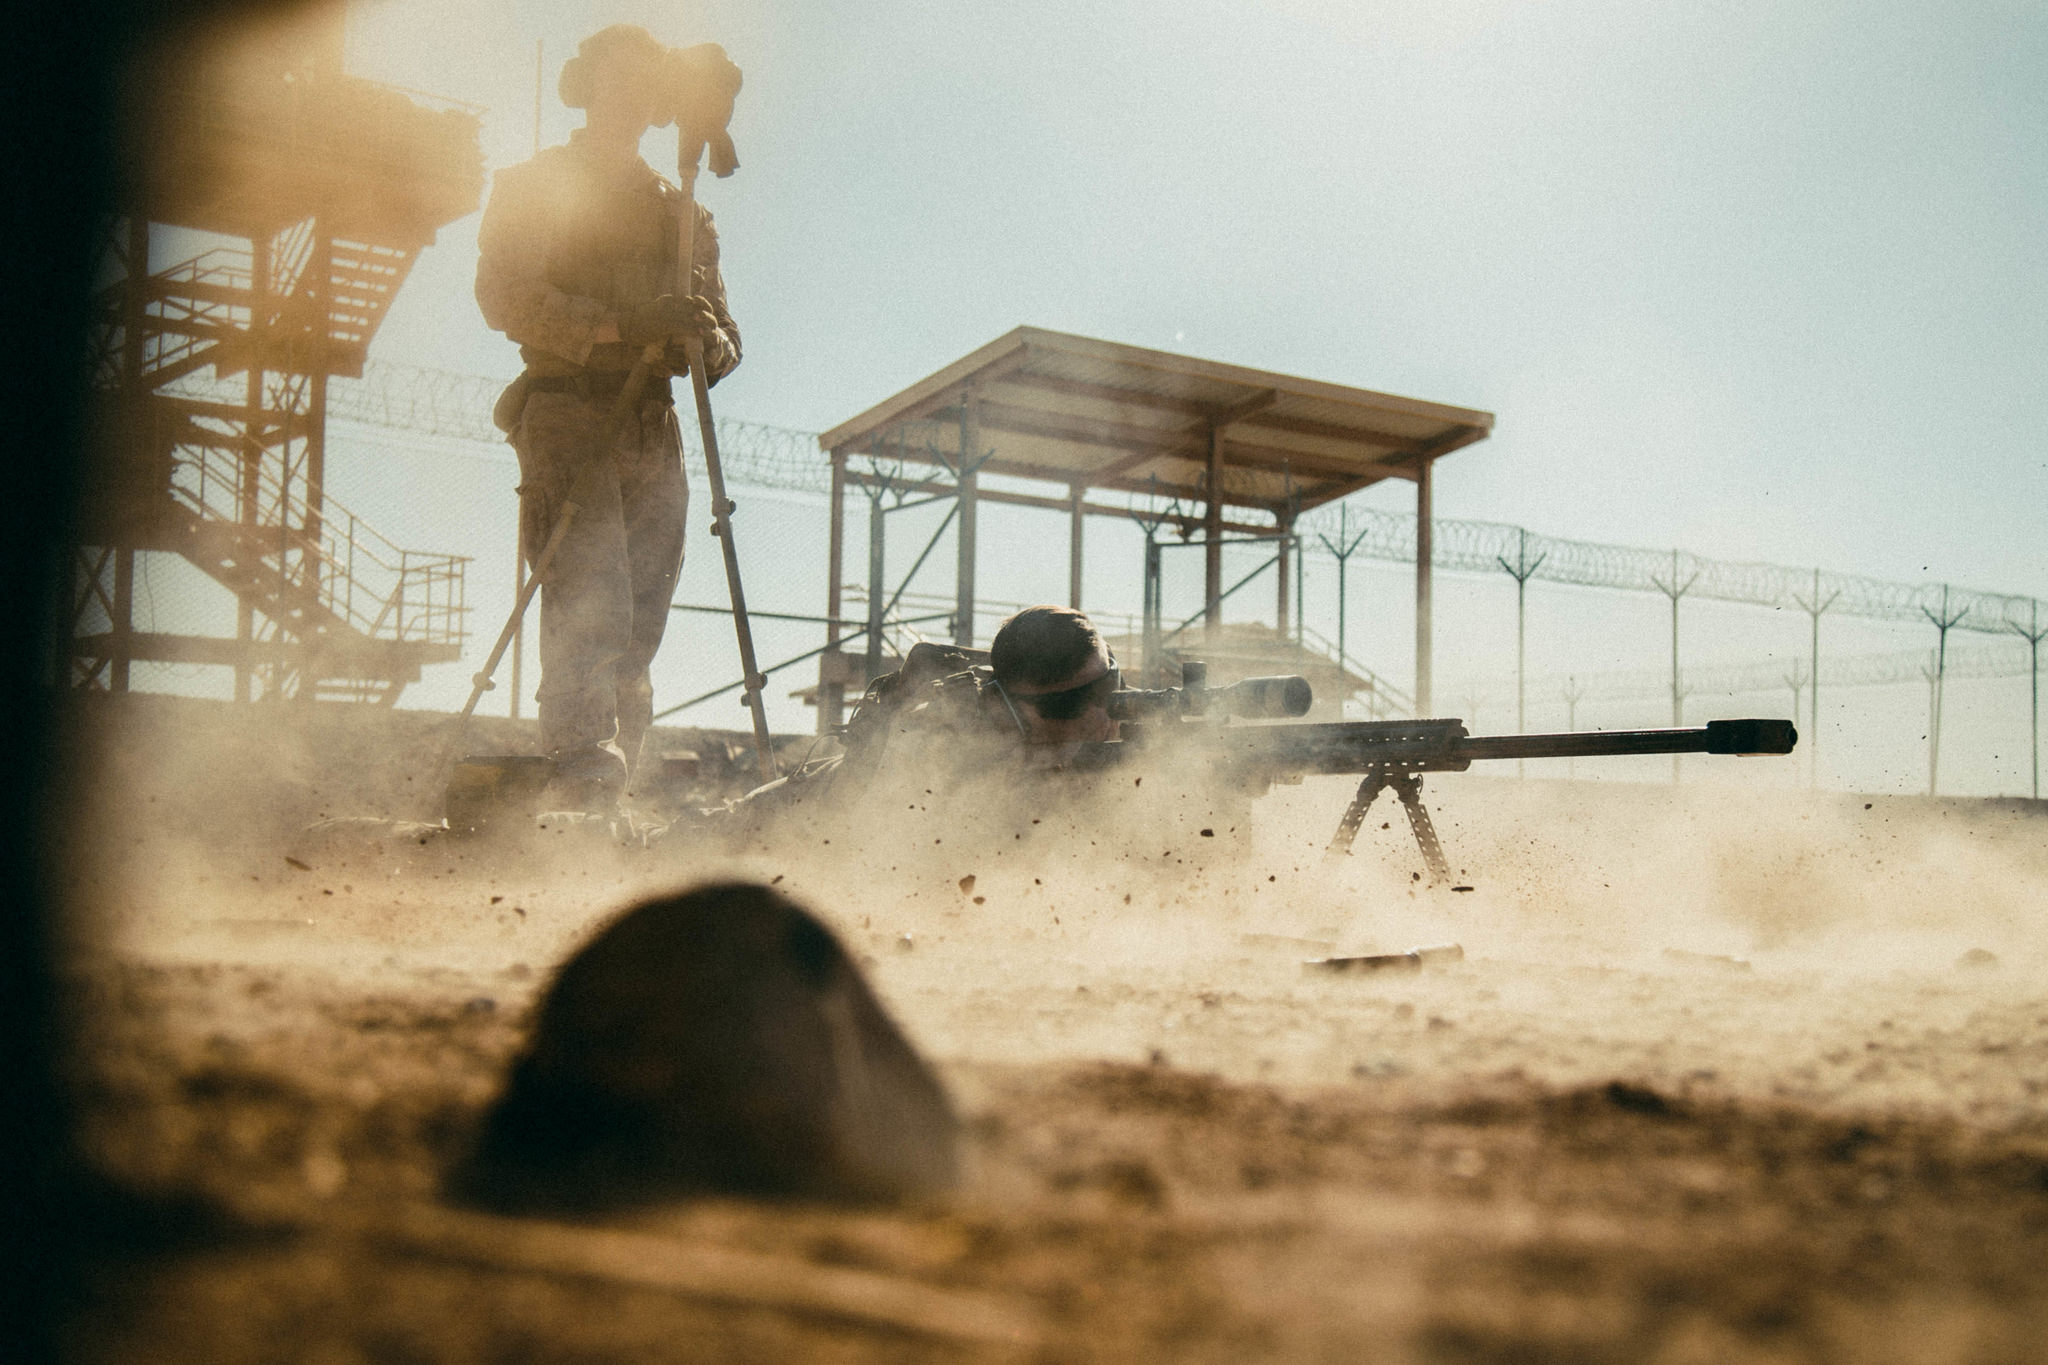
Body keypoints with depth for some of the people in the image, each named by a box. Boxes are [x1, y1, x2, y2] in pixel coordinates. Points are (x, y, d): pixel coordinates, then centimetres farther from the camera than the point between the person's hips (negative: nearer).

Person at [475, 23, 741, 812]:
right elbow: (504, 297, -6)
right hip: (565, 413, -4)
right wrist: (622, 323, -19)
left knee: (638, 624, 0)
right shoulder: (531, 189, 11)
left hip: (654, 428, 5)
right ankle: (582, 775, -25)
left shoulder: (679, 210, 24)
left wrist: (708, 341, -8)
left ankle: (610, 784, 4)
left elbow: (721, 338, 18)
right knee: (588, 606, -19)